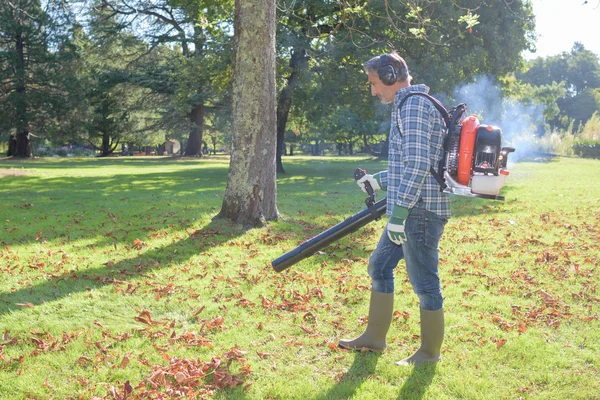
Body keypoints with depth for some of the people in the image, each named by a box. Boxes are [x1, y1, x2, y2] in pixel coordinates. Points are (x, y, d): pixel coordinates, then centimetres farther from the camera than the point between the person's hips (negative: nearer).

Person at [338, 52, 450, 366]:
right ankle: (374, 337, 28)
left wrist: (399, 210, -23)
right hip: (410, 210, 11)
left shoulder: (414, 105, -14)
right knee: (379, 267, 17)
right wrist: (380, 180, 22)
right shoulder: (407, 106, 19)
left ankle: (430, 351, 15)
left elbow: (418, 163, -23)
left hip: (420, 210, -11)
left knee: (423, 281, 1)